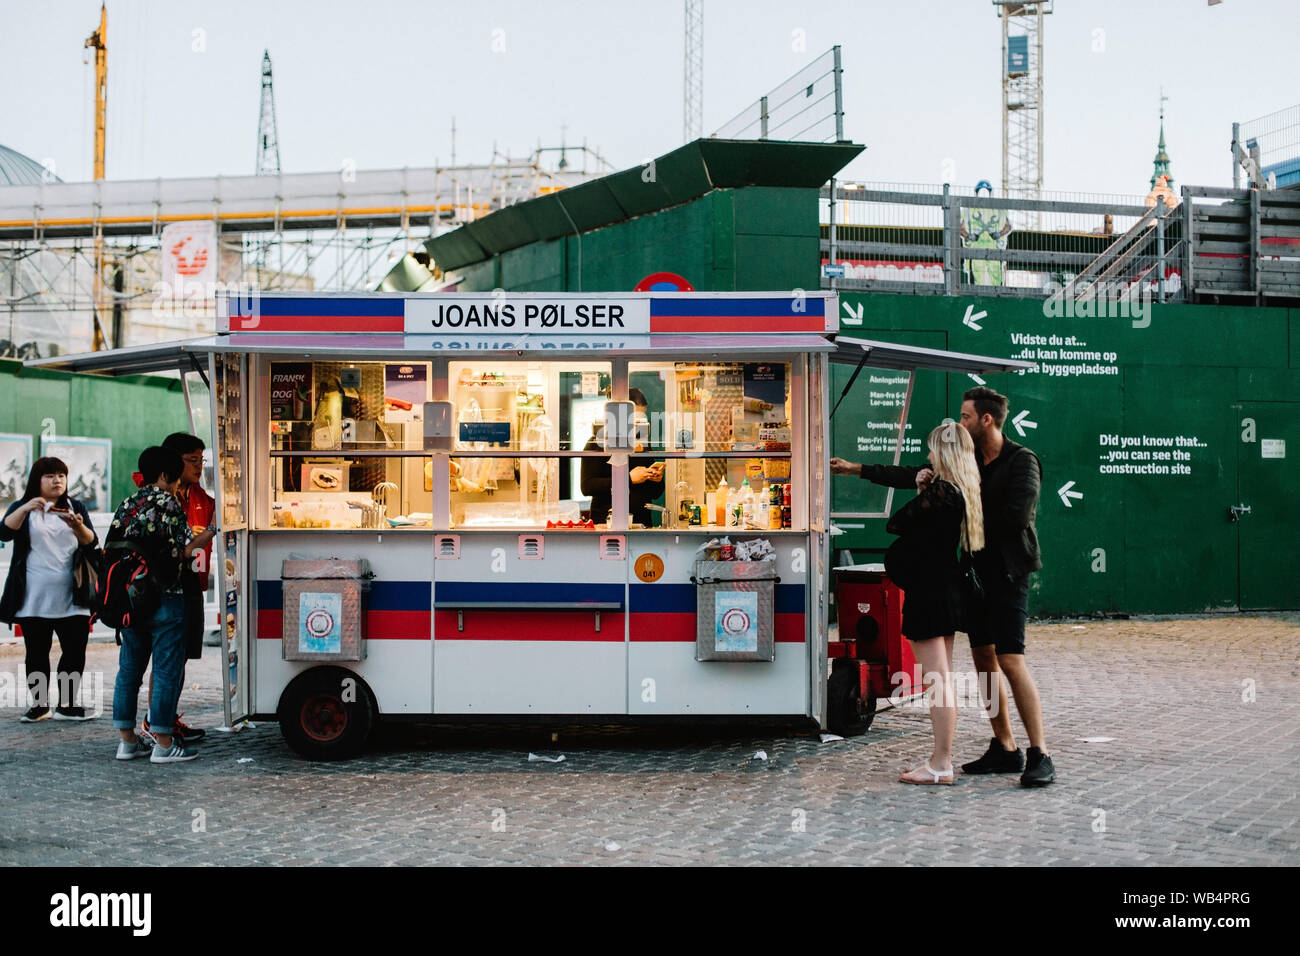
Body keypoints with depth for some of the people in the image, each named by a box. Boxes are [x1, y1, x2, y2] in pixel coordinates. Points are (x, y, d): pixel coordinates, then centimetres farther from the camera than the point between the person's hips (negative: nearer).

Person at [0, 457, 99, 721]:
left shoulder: (76, 507, 12)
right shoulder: (22, 508, 7)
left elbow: (91, 542, 3)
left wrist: (78, 527, -19)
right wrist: (25, 509, -26)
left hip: (70, 599, 1)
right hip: (34, 598, -1)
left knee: (75, 650, -3)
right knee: (37, 653, 3)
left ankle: (67, 705, 5)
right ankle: (39, 705, 11)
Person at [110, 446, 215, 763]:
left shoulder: (127, 505, 10)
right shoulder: (167, 503, -8)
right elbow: (185, 550, -11)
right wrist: (212, 530, 1)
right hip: (164, 599, -7)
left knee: (129, 668, 11)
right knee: (167, 670, -1)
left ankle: (127, 740, 15)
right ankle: (163, 743, 0)